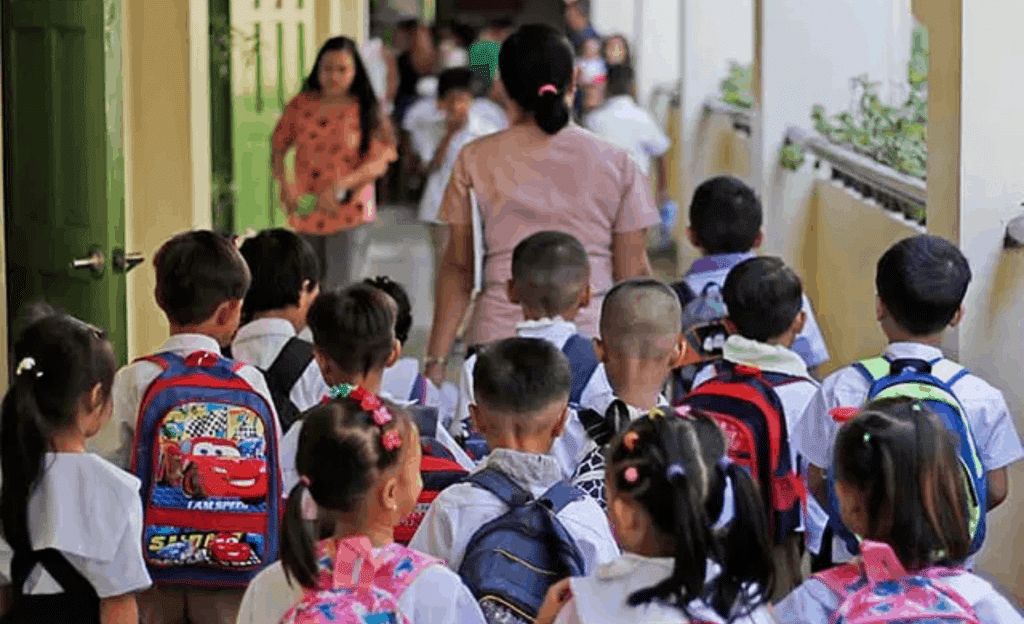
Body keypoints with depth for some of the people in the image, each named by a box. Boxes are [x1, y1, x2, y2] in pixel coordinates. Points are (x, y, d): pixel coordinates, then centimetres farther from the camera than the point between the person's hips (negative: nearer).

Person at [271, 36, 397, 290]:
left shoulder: (366, 111, -2)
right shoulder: (300, 106, 5)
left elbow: (380, 162, -7)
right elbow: (278, 149, 11)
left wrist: (342, 186, -20)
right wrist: (285, 186, -6)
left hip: (350, 214, -4)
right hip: (306, 214, 4)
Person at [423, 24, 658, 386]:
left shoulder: (475, 160, 6)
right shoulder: (615, 164, 5)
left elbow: (457, 268, 6)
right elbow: (633, 274, 7)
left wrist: (435, 362, 8)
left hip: (498, 336, 0)